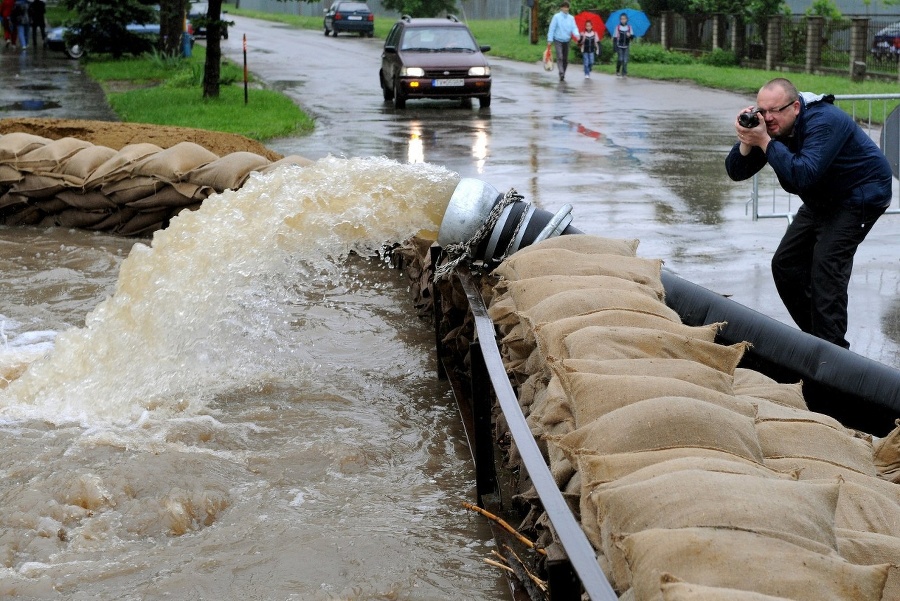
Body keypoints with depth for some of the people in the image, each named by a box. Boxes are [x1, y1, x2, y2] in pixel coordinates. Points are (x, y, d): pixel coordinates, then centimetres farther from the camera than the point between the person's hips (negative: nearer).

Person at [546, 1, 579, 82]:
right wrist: (550, 40, -11)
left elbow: (574, 28, -2)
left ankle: (563, 76, 18)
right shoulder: (556, 17, -8)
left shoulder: (571, 18, 3)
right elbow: (552, 28, -8)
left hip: (566, 41, 4)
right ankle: (561, 73, -30)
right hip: (558, 40, -4)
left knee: (565, 59, 8)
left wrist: (577, 34, -24)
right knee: (560, 57, -19)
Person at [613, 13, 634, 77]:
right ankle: (617, 71, 10)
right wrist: (615, 47, -9)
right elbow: (615, 38, -3)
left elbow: (632, 37, 0)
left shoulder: (629, 27, 2)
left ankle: (624, 73, 6)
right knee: (620, 59, -10)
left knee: (625, 60, -1)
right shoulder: (617, 27, -4)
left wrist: (630, 35, -24)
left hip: (626, 47, 2)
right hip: (619, 47, -2)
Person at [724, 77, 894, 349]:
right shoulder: (770, 125, -6)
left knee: (826, 265, -21)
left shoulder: (825, 122, -29)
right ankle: (812, 335, 17)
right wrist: (746, 142, -28)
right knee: (785, 264, 5)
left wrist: (764, 141, -41)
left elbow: (804, 175, -42)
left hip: (860, 195, -9)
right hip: (822, 200, 9)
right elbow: (736, 172, -9)